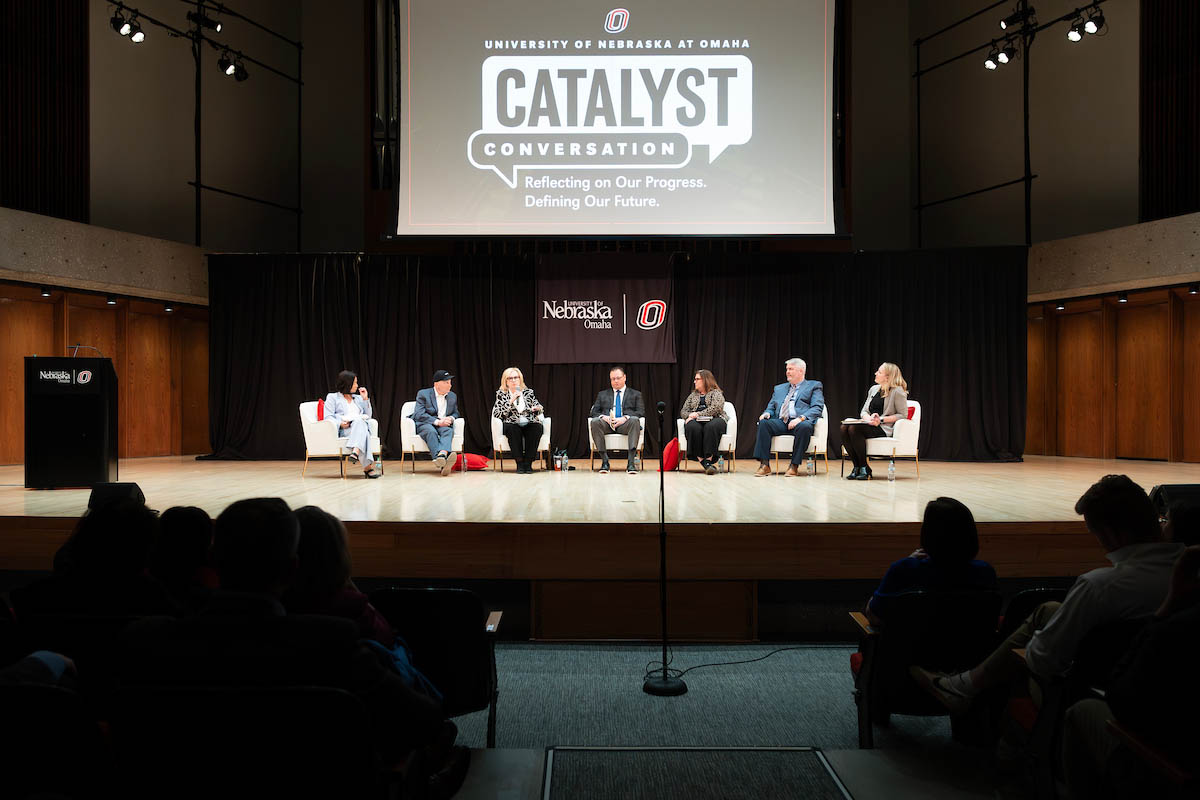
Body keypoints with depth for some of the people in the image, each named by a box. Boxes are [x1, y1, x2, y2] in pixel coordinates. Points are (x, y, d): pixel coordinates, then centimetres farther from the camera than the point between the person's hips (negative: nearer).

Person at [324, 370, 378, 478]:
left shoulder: (358, 398, 30)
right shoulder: (332, 397, 15)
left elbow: (368, 416, 23)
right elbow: (328, 417, 2)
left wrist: (365, 399, 15)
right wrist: (340, 423, -19)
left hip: (361, 426, 4)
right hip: (343, 430, -4)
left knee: (359, 422, -35)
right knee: (359, 422, -38)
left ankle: (356, 452, -60)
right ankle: (368, 465, -54)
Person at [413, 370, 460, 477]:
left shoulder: (453, 396, 17)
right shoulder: (423, 394, 0)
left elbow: (456, 413, 24)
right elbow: (419, 414, -10)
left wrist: (451, 418, -2)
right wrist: (437, 422, -20)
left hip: (443, 425, 3)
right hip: (425, 425, -3)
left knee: (449, 430, -33)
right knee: (431, 431, -38)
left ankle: (443, 454, -63)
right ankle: (441, 461, -57)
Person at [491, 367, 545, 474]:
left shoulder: (528, 392, 15)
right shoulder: (501, 394, 9)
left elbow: (538, 408, 20)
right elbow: (496, 414, -3)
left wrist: (537, 408, -5)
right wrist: (511, 401, -11)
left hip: (529, 424, 2)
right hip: (512, 424, -1)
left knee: (537, 427, -32)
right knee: (512, 429, -36)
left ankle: (528, 462, -27)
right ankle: (520, 462, -28)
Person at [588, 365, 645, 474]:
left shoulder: (635, 394, 21)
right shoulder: (602, 394, 26)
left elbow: (641, 412, 6)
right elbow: (593, 412, 15)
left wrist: (625, 418, -14)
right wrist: (603, 417, -9)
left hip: (625, 424, -1)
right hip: (606, 424, 1)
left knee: (635, 420, -36)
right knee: (594, 422, -33)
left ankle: (631, 461, -42)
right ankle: (604, 460, -32)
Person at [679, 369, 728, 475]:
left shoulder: (716, 393, 11)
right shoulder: (693, 395, 28)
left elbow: (715, 408, -8)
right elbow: (683, 411, 21)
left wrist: (698, 414, -13)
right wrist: (689, 416, -3)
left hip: (714, 420, -3)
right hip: (696, 422, 3)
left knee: (711, 427, -40)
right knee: (693, 427, -35)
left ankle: (709, 459, -46)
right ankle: (701, 459, -41)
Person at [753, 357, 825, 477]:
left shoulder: (814, 386, 13)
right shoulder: (779, 388, 28)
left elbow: (817, 408, -1)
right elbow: (771, 407, 25)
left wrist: (801, 418, -19)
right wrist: (767, 413, -2)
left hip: (799, 422, -4)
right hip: (780, 422, 4)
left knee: (804, 426, -39)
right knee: (763, 422, -26)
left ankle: (794, 466, -28)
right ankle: (764, 465, -28)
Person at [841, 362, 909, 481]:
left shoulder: (898, 391, -4)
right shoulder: (874, 389, 18)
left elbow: (903, 415, -8)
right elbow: (864, 411, 18)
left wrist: (881, 420, -16)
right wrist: (868, 418, -7)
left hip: (885, 428, -7)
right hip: (870, 425, 7)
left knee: (854, 429, -31)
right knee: (844, 428, -22)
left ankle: (864, 468, -19)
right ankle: (857, 466, -15)